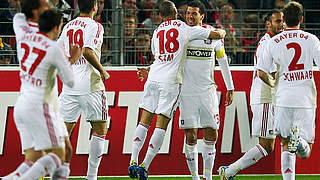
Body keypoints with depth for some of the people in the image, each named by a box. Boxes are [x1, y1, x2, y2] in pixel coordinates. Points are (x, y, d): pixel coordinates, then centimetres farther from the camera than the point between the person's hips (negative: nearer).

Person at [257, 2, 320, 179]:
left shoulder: (273, 42, 4)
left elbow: (262, 73, 5)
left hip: (283, 99, 1)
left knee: (286, 146, 16)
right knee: (305, 153, 2)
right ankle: (299, 141, -32)